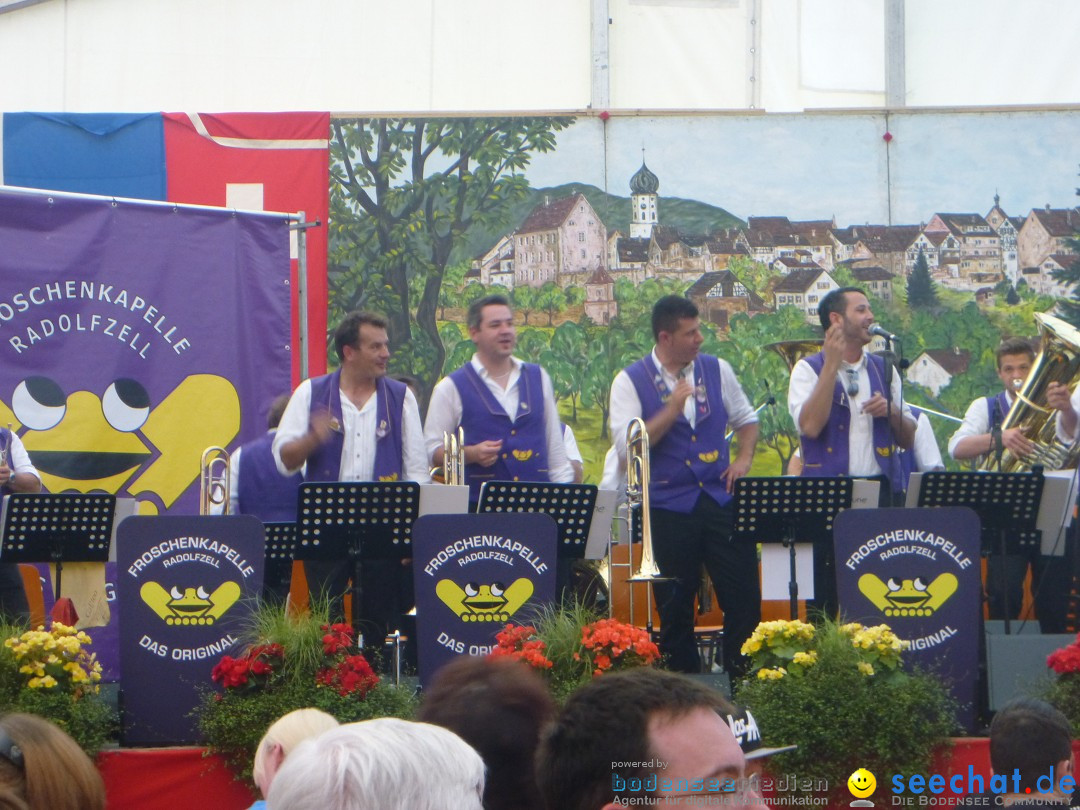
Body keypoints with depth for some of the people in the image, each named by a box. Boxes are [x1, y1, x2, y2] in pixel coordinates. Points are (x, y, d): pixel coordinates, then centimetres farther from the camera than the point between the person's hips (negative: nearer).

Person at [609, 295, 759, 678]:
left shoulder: (716, 370, 8)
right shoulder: (631, 381, -3)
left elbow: (746, 418, 23)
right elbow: (626, 448, -12)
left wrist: (744, 459, 5)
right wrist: (672, 408, -17)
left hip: (721, 499, 3)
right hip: (668, 508, -2)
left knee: (744, 601, -2)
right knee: (675, 612, 5)